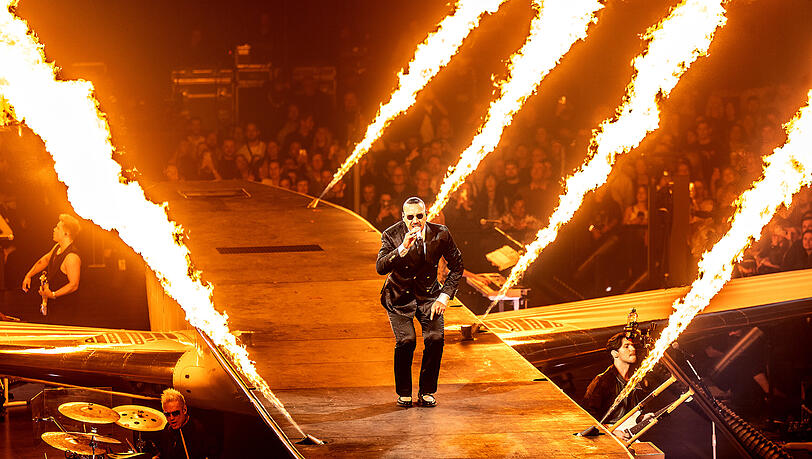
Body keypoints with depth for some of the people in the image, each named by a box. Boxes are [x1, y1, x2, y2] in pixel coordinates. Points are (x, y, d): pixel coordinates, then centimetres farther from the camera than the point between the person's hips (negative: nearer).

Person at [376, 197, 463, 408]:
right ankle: (403, 392, 3)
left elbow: (456, 266, 1)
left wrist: (445, 296, -8)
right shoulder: (391, 235, -15)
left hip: (428, 294, 2)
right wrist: (403, 248, -42)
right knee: (406, 340, -20)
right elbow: (380, 268, -29)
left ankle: (427, 392, 3)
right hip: (399, 296, -2)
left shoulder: (440, 234, -11)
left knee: (435, 338, -17)